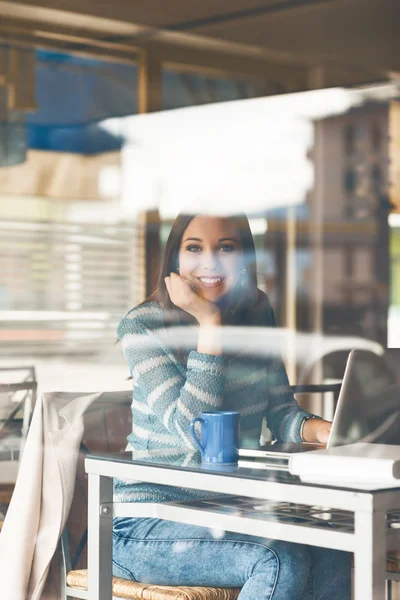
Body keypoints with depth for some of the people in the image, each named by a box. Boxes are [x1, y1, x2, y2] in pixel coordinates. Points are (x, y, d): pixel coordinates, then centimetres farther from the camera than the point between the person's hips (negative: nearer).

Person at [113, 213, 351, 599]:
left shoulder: (257, 316, 7)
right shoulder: (143, 327, -10)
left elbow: (280, 411, 11)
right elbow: (193, 432, -19)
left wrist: (317, 429, -13)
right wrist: (210, 325, -21)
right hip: (146, 524, -5)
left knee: (331, 558, -23)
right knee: (282, 562, -29)